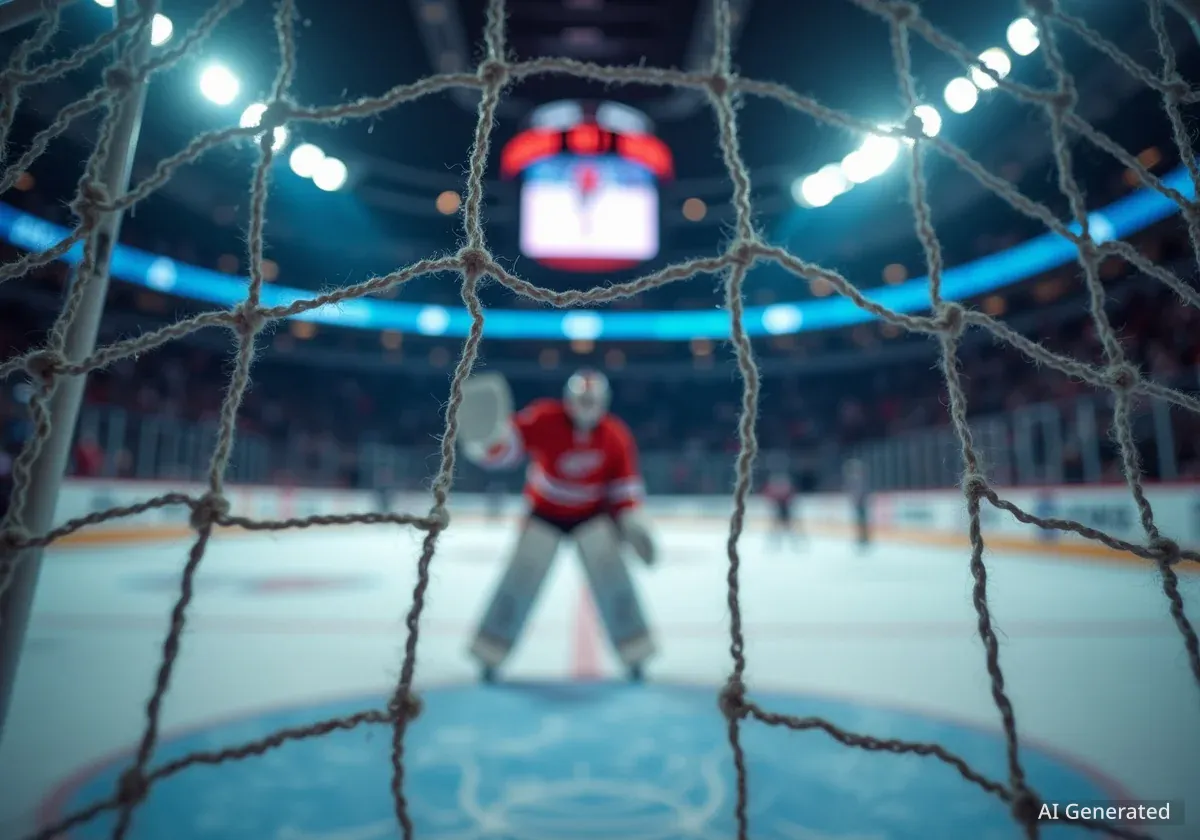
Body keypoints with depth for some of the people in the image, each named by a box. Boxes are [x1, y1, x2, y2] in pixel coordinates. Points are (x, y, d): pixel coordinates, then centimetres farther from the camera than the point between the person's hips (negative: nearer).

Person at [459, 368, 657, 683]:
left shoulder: (617, 437, -15)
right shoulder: (544, 419, -23)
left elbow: (624, 483, -4)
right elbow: (505, 443, -31)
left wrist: (633, 522, -12)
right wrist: (485, 432, -52)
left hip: (592, 514, 2)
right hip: (545, 512, -1)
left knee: (613, 578, -4)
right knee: (520, 579, -2)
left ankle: (634, 655, 15)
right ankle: (489, 655, 16)